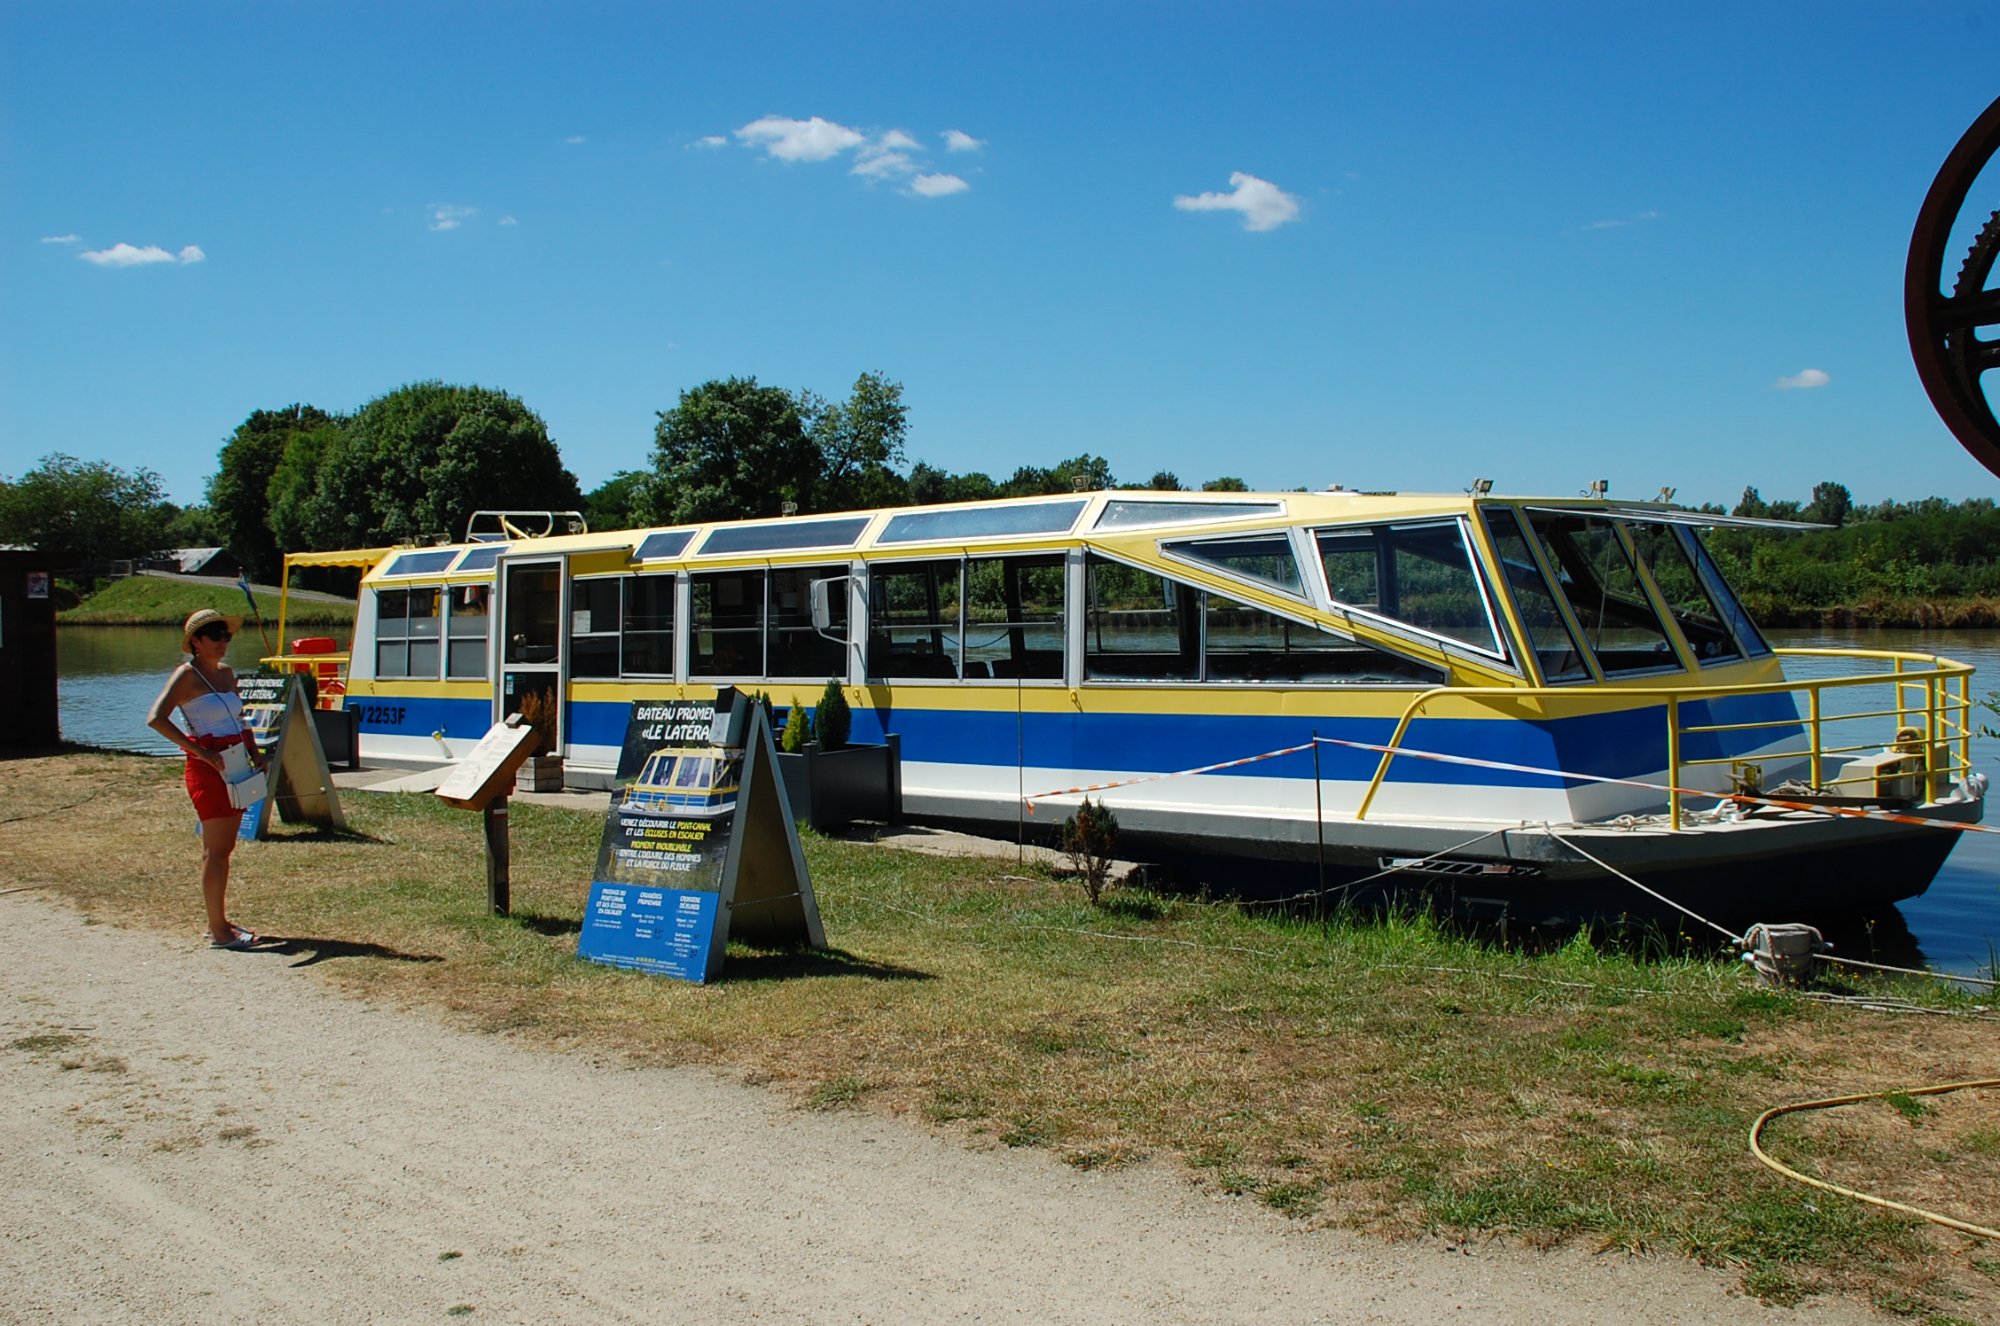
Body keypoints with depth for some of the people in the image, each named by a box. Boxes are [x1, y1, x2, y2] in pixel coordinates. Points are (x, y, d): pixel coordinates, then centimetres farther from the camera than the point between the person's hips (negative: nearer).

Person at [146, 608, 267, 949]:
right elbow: (156, 718, -21)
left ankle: (219, 921, 22)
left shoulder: (226, 673, 14)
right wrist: (200, 752, -23)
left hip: (235, 766, 8)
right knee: (215, 850, -6)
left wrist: (255, 752, 11)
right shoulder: (187, 675, -9)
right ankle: (218, 931, -2)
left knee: (225, 848, 13)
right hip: (208, 768, -8)